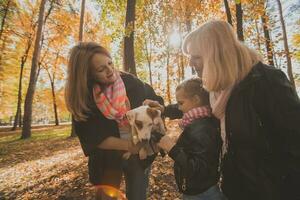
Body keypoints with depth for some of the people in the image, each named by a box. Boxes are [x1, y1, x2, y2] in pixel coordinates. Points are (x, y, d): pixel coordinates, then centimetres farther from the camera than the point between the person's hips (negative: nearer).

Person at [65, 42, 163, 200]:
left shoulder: (130, 82, -13)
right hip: (107, 157, 0)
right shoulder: (83, 98, -14)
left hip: (139, 153, 0)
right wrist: (127, 145, -23)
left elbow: (156, 101, -1)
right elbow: (92, 138, -14)